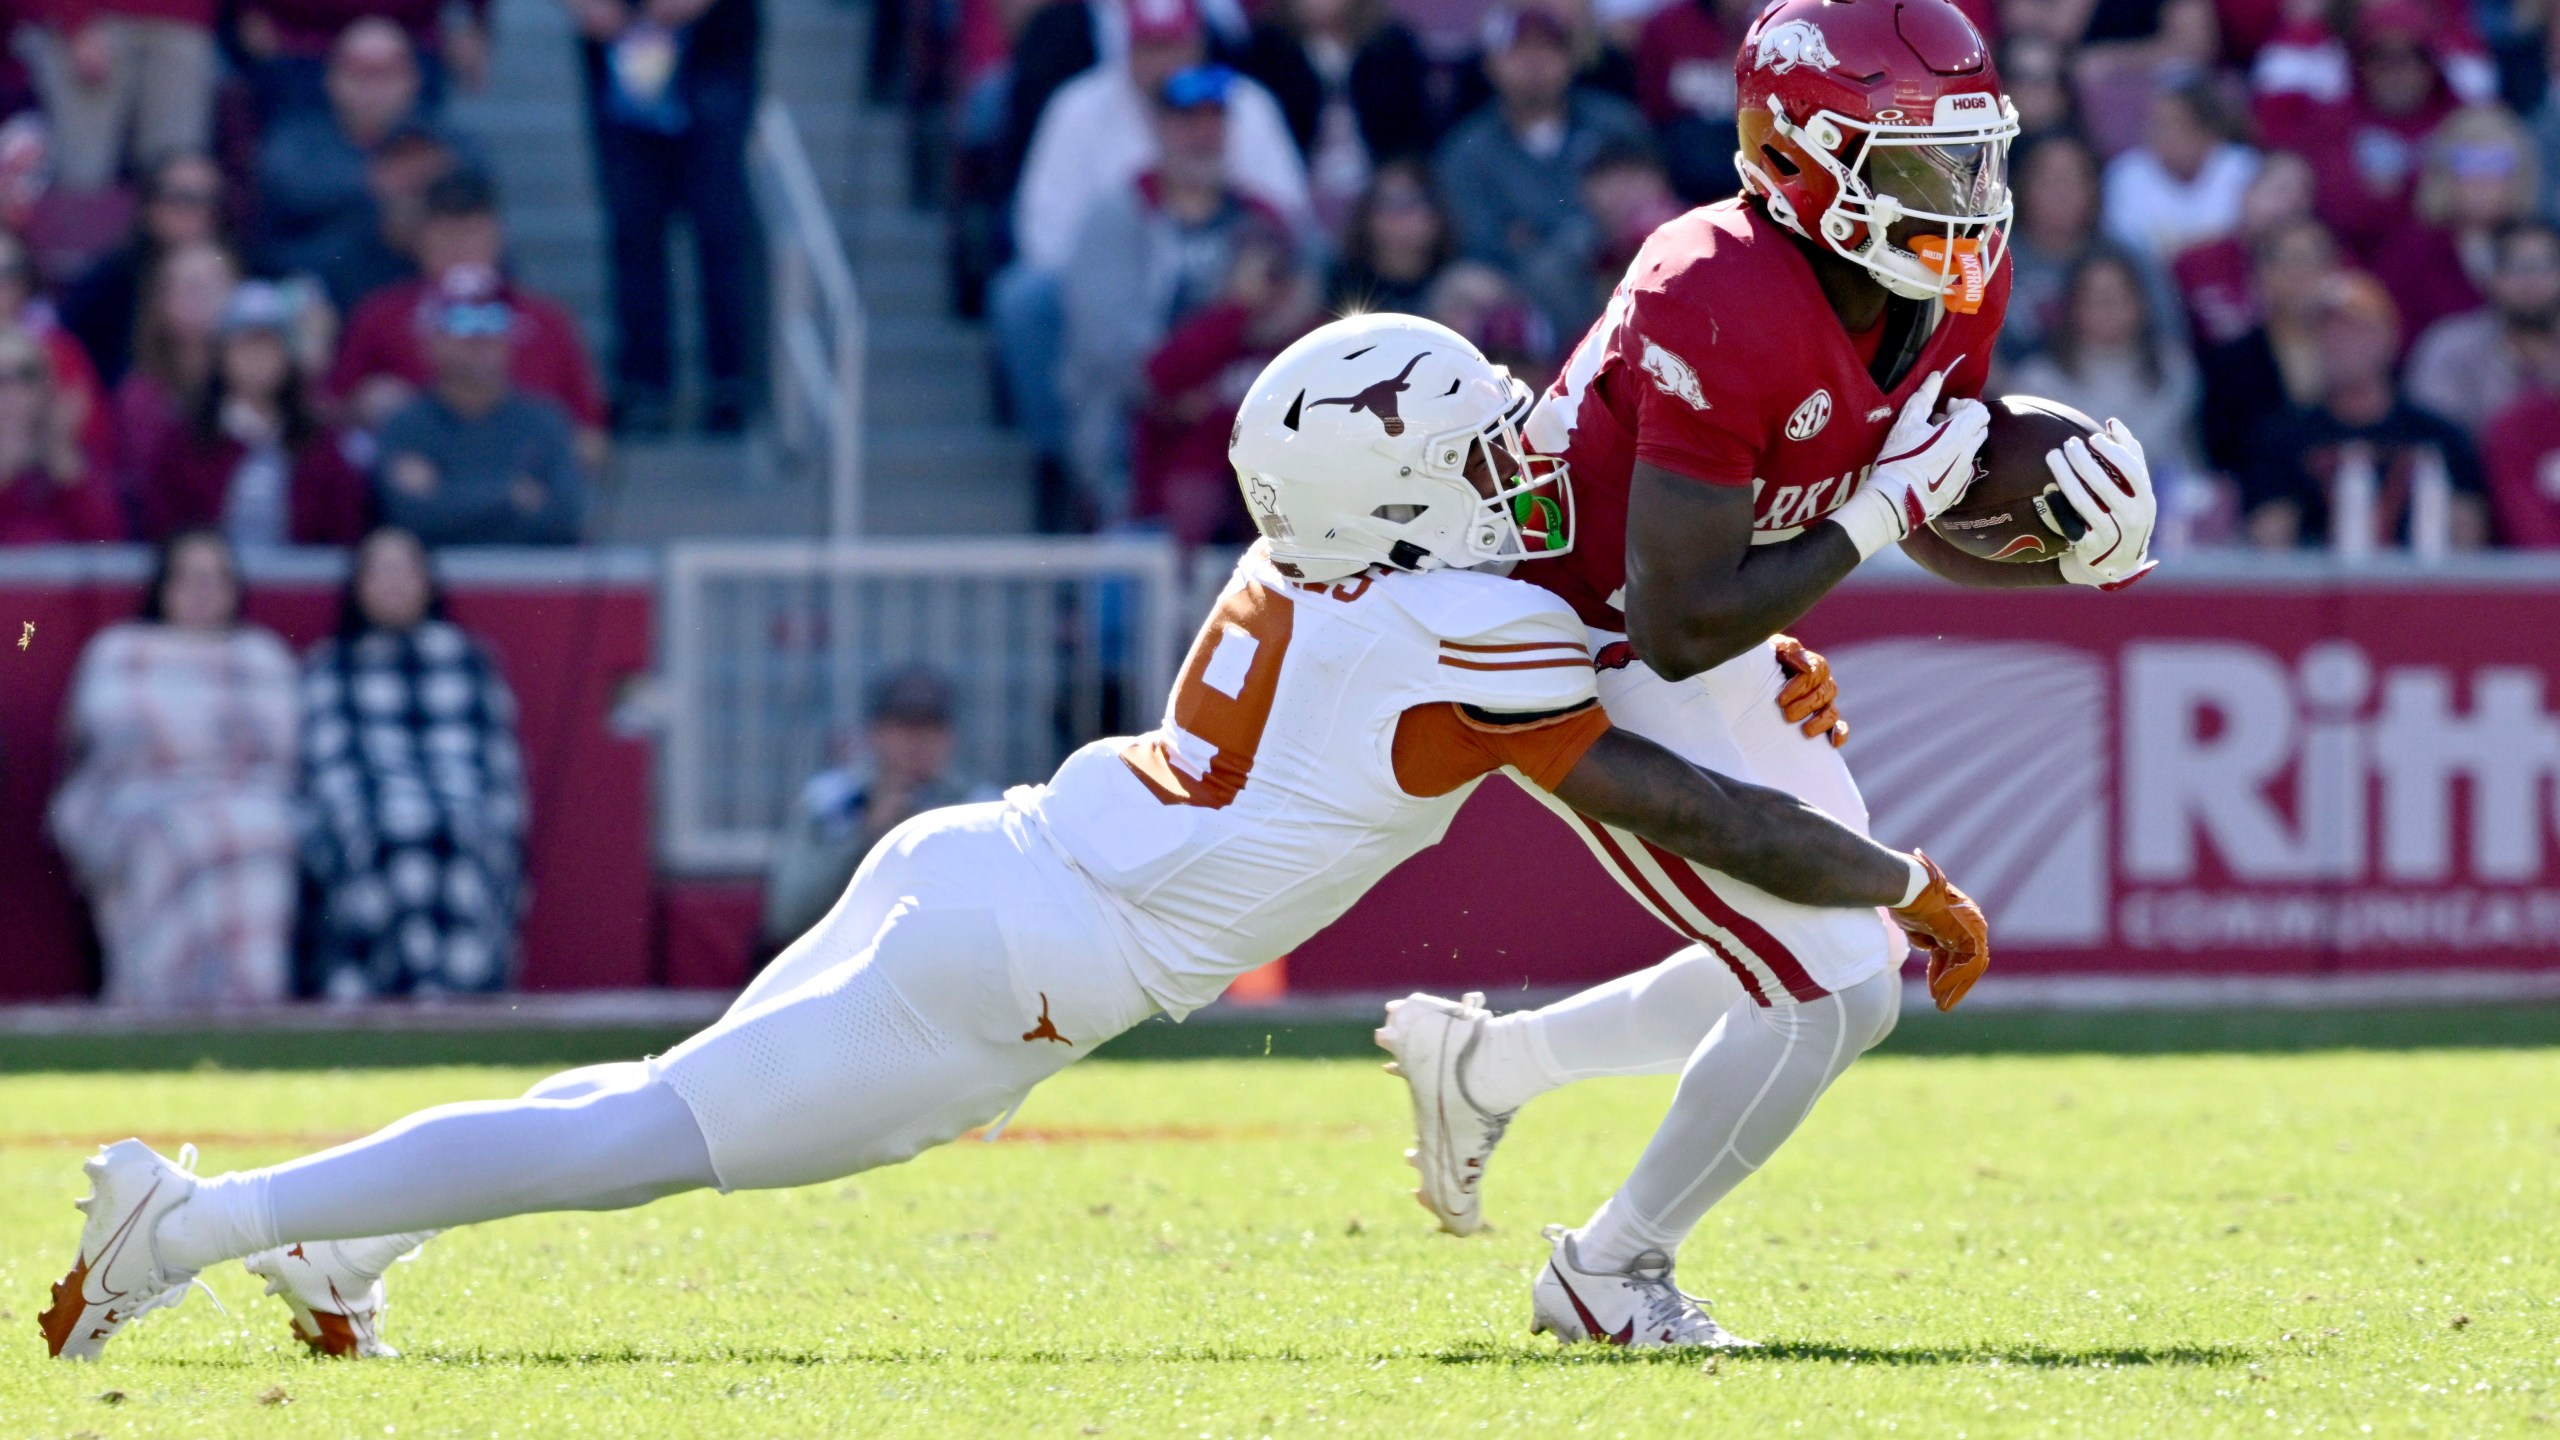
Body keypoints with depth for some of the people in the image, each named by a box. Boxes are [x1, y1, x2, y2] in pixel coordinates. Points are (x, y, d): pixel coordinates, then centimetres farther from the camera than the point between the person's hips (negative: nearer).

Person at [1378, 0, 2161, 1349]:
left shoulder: (1949, 289, -6)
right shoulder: (1730, 316, -32)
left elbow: (1947, 532, 9)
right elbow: (1678, 625, -31)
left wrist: (2079, 550, -12)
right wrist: (1880, 509, -27)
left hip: (1717, 660, 9)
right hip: (1593, 669, -9)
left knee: (1836, 965, 18)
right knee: (1836, 994, -10)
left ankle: (1483, 1062, 32)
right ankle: (1608, 1277, 8)